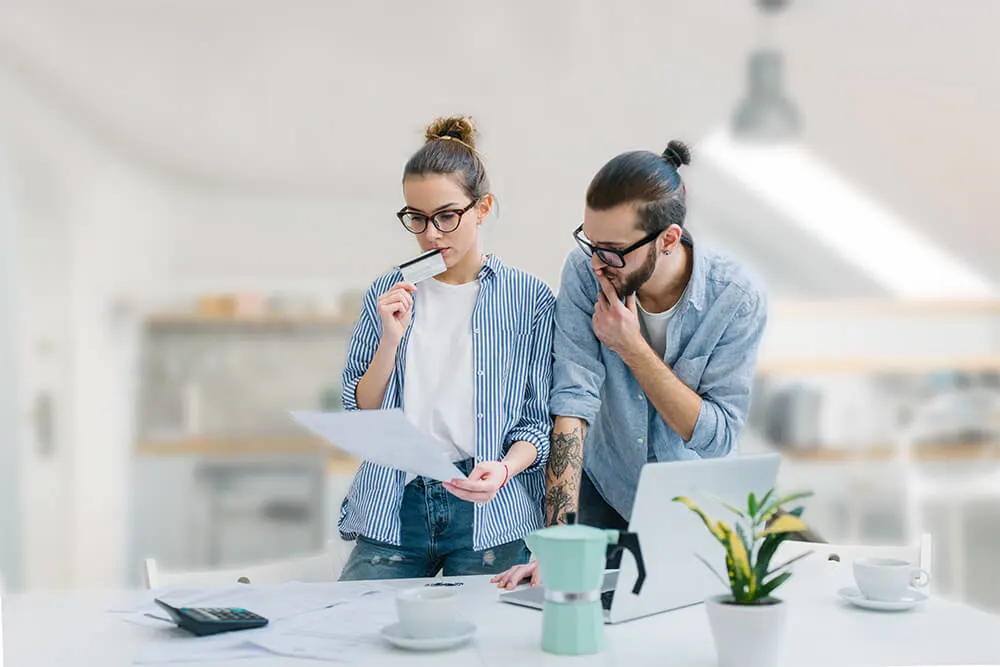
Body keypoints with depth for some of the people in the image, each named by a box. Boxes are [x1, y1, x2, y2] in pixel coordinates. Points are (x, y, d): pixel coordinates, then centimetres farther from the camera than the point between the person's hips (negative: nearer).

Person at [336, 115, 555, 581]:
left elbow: (539, 420, 3)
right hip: (394, 507, 2)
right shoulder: (387, 294, 9)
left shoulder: (529, 298, 3)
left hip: (490, 511, -1)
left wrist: (504, 468, -17)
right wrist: (390, 337, -8)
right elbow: (358, 417, 6)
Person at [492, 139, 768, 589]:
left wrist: (632, 348, -26)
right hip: (602, 497, 1)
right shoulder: (585, 271, -17)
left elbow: (718, 436, -19)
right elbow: (573, 400, -23)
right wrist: (558, 539, -30)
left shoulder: (737, 298, -19)